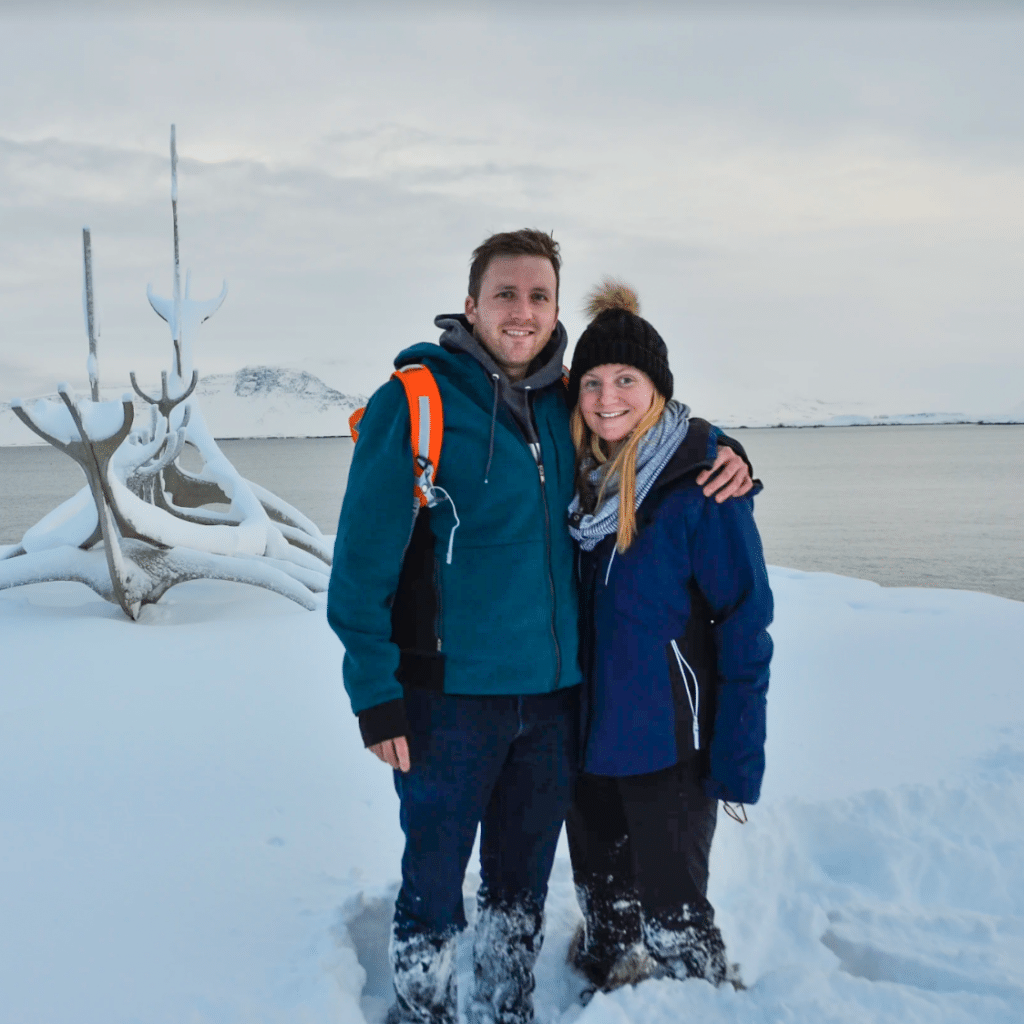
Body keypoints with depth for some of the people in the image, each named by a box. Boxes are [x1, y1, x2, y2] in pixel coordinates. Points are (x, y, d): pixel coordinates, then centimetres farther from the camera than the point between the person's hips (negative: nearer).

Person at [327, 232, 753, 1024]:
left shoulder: (567, 407, 6)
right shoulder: (414, 404, -10)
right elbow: (364, 560, -11)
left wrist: (723, 459, 1)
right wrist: (375, 693, -14)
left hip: (553, 691, 5)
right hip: (451, 693, -5)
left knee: (523, 882, 18)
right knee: (433, 880, 6)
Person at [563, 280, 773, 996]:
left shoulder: (704, 483, -14)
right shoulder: (585, 479, 4)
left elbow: (746, 626, -13)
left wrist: (739, 757, -16)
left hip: (671, 742, -6)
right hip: (590, 736, 6)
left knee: (672, 911, 1)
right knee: (603, 899, 19)